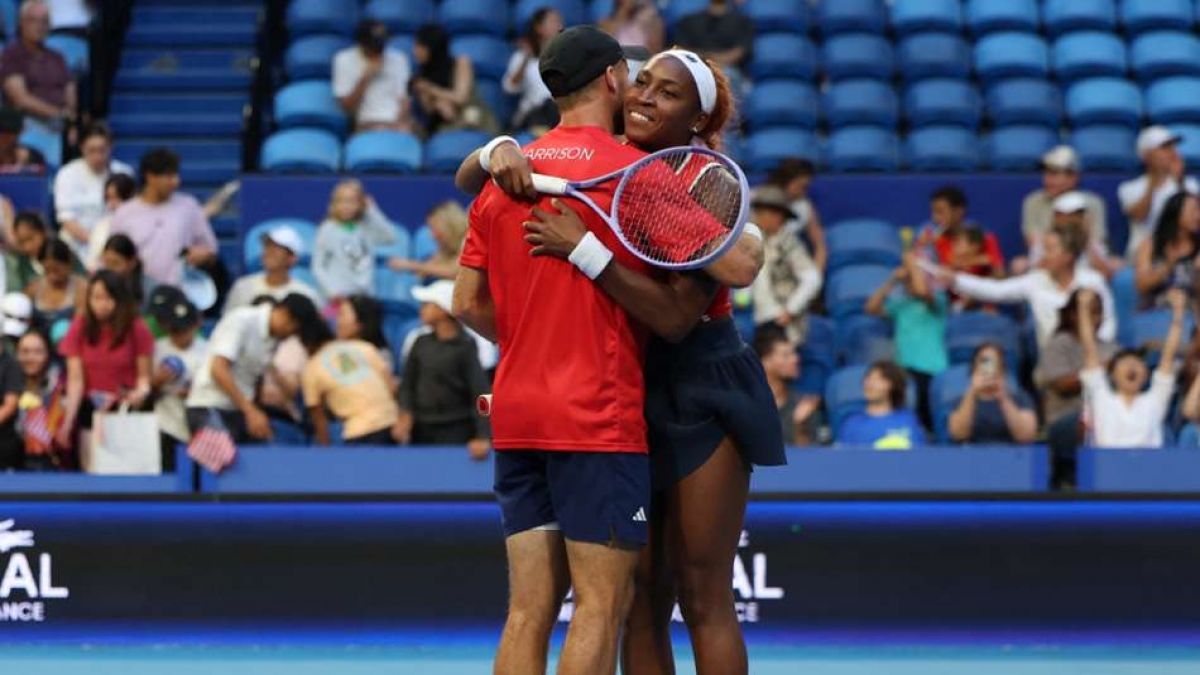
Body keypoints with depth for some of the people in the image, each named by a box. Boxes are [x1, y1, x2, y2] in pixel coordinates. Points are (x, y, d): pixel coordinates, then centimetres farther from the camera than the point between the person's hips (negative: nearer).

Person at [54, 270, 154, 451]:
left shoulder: (136, 328, -5)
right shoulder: (80, 328, -2)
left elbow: (144, 375, -1)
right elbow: (75, 379, -6)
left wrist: (141, 392, -24)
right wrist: (69, 420, -16)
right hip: (90, 409, 1)